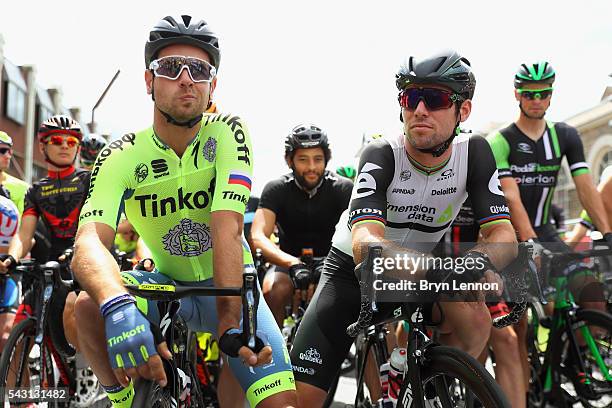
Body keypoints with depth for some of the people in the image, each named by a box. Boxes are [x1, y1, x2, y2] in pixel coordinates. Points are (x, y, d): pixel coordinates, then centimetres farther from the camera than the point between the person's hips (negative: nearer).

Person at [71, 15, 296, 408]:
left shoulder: (227, 133, -17)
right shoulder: (123, 156, -16)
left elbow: (227, 228, -28)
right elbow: (90, 241, -32)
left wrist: (230, 323, -39)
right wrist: (118, 305, -54)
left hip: (228, 284, -1)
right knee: (89, 304, -29)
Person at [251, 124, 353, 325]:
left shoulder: (343, 188, -11)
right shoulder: (277, 189, -11)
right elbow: (258, 237, -26)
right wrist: (293, 263, -46)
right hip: (289, 262, 0)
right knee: (273, 291, -33)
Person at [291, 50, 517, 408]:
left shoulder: (474, 153, -15)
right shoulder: (381, 155, -24)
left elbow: (505, 235, -21)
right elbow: (364, 243, -39)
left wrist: (478, 260, -45)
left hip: (417, 276, 2)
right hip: (352, 271, -2)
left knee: (474, 319, -28)